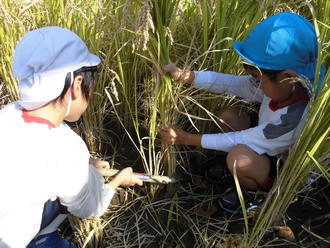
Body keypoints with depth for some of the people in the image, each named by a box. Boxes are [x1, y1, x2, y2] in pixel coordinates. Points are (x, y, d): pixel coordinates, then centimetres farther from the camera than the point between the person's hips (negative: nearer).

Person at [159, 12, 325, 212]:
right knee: (228, 116, -7)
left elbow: (239, 141, -31)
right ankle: (235, 169, 12)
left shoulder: (294, 121, -39)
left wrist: (186, 138, -25)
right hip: (266, 148, 7)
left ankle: (256, 191, -1)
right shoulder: (282, 88, -19)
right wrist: (184, 76, -24)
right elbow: (230, 83, -15)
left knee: (239, 157, -35)